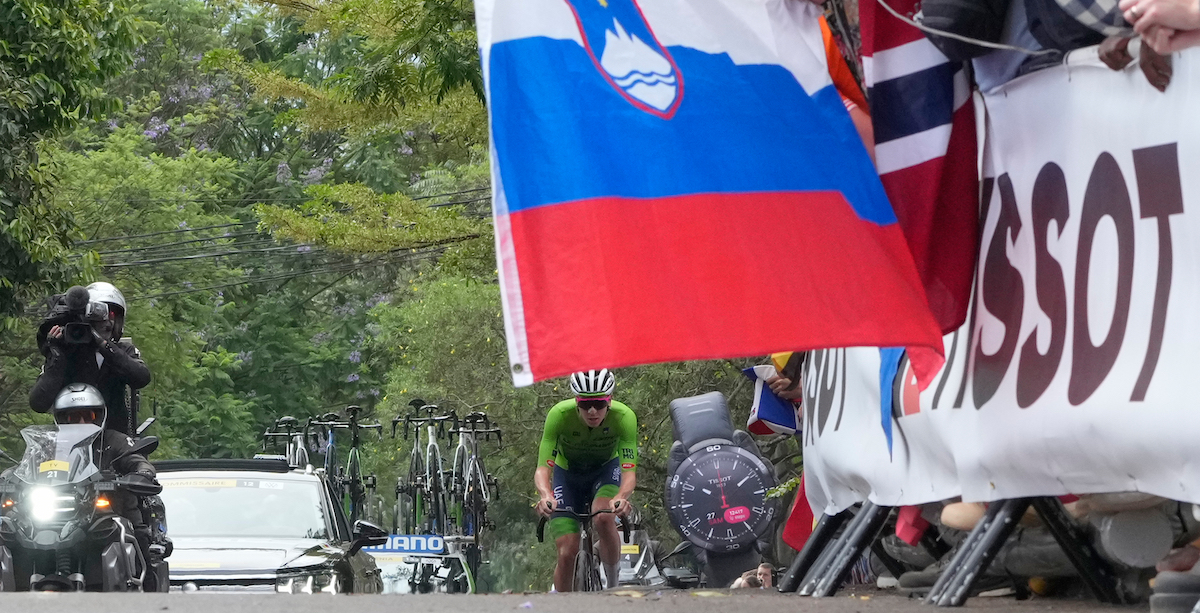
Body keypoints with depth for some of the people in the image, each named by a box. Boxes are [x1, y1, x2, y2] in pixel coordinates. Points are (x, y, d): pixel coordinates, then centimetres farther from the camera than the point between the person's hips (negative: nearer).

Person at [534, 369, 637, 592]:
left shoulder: (624, 417, -31)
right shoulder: (559, 414, -32)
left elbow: (629, 471, -35)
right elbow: (543, 468, -35)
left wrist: (621, 497, -56)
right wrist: (546, 496, -56)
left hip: (606, 469, 0)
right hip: (567, 473, 0)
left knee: (604, 519, -32)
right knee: (567, 552, -11)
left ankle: (613, 582, -9)